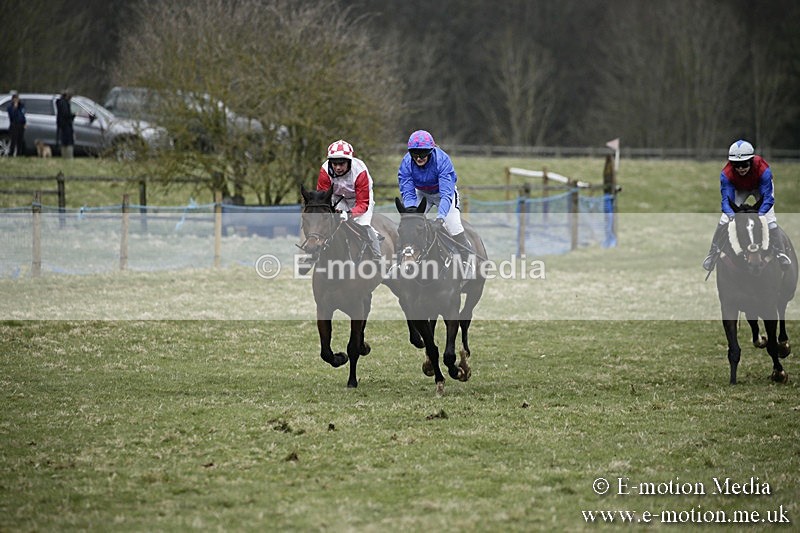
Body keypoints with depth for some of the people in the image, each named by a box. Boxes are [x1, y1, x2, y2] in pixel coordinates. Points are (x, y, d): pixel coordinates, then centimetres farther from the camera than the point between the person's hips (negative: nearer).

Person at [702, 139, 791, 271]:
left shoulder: (763, 170, -40)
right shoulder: (726, 174, -36)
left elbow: (768, 197, -38)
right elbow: (726, 198, -35)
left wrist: (760, 214, -54)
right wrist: (730, 214, -56)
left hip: (760, 188, -1)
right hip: (739, 189, 1)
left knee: (770, 219, -17)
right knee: (724, 220, -12)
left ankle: (780, 253, -5)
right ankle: (712, 254, -1)